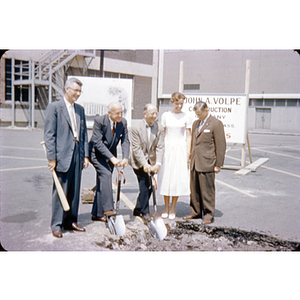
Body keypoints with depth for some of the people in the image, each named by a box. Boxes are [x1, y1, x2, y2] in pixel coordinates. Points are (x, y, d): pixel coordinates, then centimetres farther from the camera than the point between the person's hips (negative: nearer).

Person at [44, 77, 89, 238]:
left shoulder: (80, 109, 15)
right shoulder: (54, 107, -3)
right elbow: (49, 134, -7)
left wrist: (85, 155, 10)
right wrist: (51, 158, -12)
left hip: (77, 155, 6)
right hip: (62, 155, -6)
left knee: (75, 190, 11)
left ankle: (70, 221, 23)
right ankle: (56, 225, 11)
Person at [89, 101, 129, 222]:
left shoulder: (123, 122, -8)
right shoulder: (99, 120, -22)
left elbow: (125, 141, -10)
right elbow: (98, 142, -26)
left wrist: (125, 158, -26)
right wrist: (112, 158, -34)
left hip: (111, 155, 5)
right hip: (97, 153, -5)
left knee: (103, 181, 6)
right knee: (106, 174, -26)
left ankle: (96, 214, 13)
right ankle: (107, 208, -24)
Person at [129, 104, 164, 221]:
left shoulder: (159, 128, -4)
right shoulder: (136, 128, -14)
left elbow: (160, 147, -8)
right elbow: (136, 149, -15)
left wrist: (158, 164, -21)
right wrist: (144, 164, -23)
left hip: (151, 161, 4)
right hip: (138, 161, -4)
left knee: (149, 186, 6)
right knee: (145, 185, -13)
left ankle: (138, 210, 24)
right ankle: (144, 211, 1)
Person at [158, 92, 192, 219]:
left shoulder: (186, 117, 1)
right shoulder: (165, 115, 5)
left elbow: (188, 137, 3)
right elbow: (162, 134, 9)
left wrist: (188, 154, -3)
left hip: (180, 149, -1)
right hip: (167, 148, 1)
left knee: (178, 178, 0)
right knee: (166, 177, 3)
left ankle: (173, 209, 14)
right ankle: (166, 208, 17)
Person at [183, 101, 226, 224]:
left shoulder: (216, 124, -6)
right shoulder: (196, 123, 17)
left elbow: (221, 145, -8)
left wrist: (218, 164, -10)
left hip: (207, 163, -7)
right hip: (195, 163, 7)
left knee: (207, 190, 0)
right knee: (194, 190, 12)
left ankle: (208, 214, 11)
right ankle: (196, 212, 24)